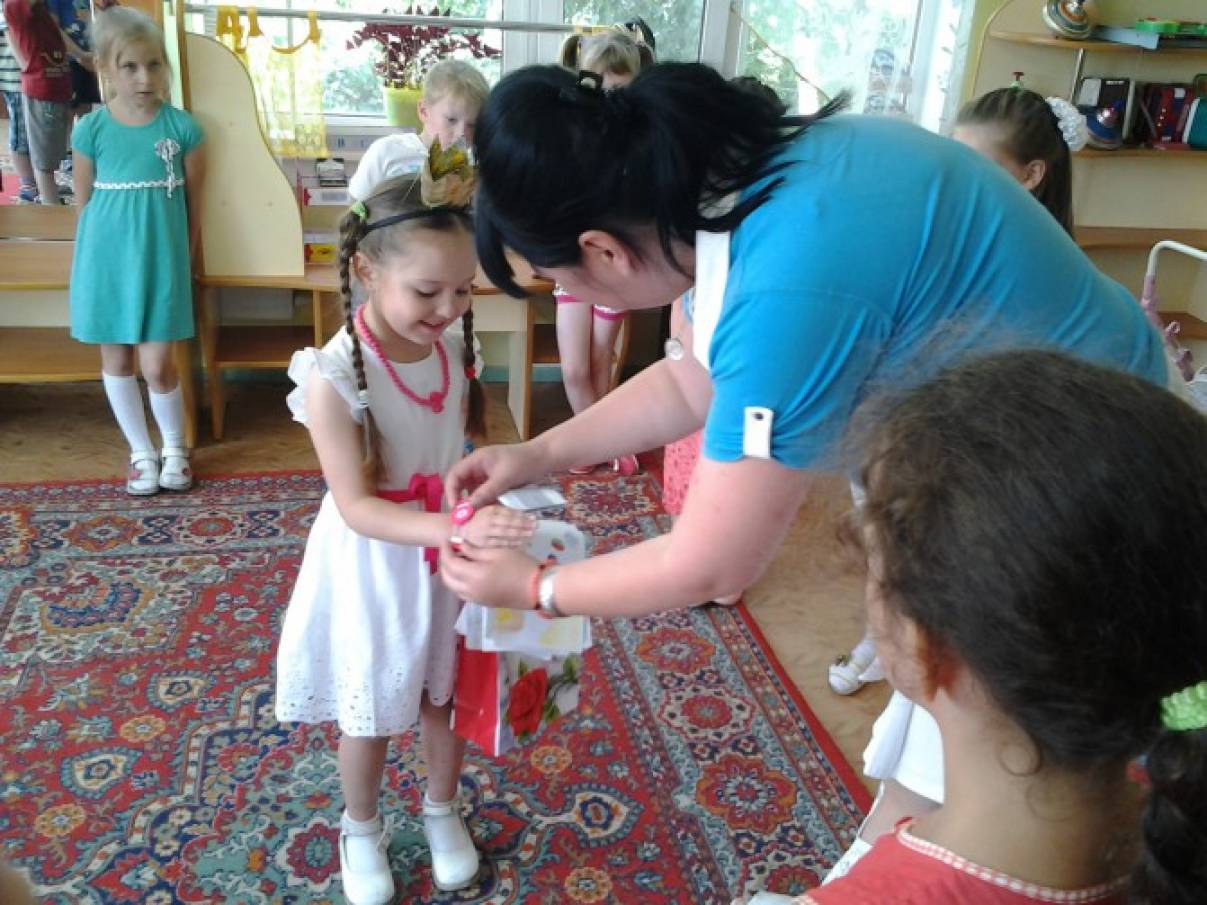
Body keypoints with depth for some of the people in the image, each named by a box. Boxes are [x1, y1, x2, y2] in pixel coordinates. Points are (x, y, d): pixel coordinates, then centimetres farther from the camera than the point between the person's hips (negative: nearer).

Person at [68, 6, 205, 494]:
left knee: (157, 365, -2)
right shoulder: (90, 130, -5)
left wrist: (181, 260, 5)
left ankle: (175, 446, 23)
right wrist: (102, 254, 7)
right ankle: (141, 450, 28)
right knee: (116, 359, 10)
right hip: (106, 261, 2)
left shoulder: (183, 128, -7)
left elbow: (193, 204, 1)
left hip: (161, 260, -2)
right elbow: (84, 203, 5)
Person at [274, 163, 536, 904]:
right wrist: (456, 527, -40)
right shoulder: (333, 376, -26)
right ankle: (362, 831, 45)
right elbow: (357, 508, -28)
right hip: (373, 571, -4)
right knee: (371, 714, 16)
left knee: (447, 699, 22)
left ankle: (443, 813, 48)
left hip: (448, 561, 4)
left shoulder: (457, 350, -9)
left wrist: (501, 499, -10)